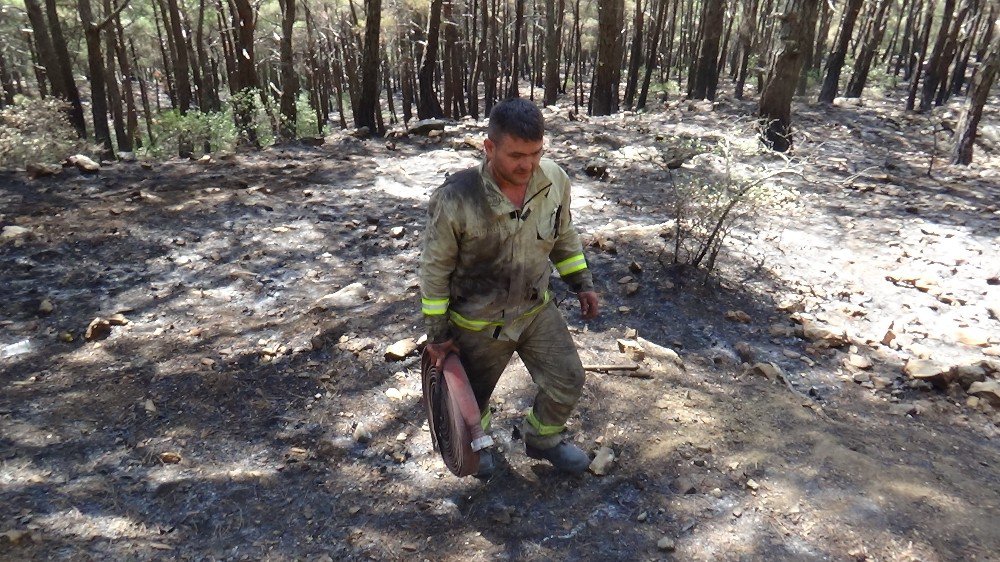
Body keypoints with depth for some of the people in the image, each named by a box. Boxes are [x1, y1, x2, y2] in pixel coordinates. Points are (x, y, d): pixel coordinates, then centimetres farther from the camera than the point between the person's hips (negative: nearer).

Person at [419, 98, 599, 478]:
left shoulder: (554, 180, -15)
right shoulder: (456, 198, -29)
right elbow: (435, 268, -17)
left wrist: (582, 283, 7)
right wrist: (437, 334, -10)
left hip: (537, 309, 4)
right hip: (478, 324, -3)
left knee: (567, 382, 11)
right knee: (474, 396, 19)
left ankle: (542, 440, 42)